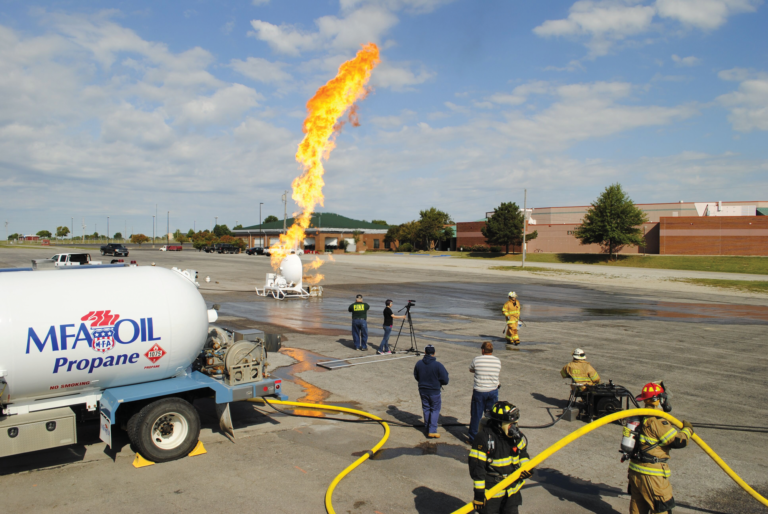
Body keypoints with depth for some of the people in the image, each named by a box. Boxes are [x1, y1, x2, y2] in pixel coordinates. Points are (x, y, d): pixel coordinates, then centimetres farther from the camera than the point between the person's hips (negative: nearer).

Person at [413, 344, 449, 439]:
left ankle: (427, 428, 30)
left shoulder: (419, 364, -9)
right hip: (434, 392, -4)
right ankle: (432, 431, 4)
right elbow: (445, 381, -15)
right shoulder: (438, 365, -20)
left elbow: (416, 376, 6)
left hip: (423, 391, 4)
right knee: (435, 410, 10)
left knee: (426, 409, 18)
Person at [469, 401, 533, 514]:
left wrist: (526, 467, -5)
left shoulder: (516, 436, -3)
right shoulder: (484, 438, -24)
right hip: (490, 491, -6)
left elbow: (523, 453, 15)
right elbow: (476, 466, -22)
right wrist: (479, 492, -21)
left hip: (512, 489, 6)